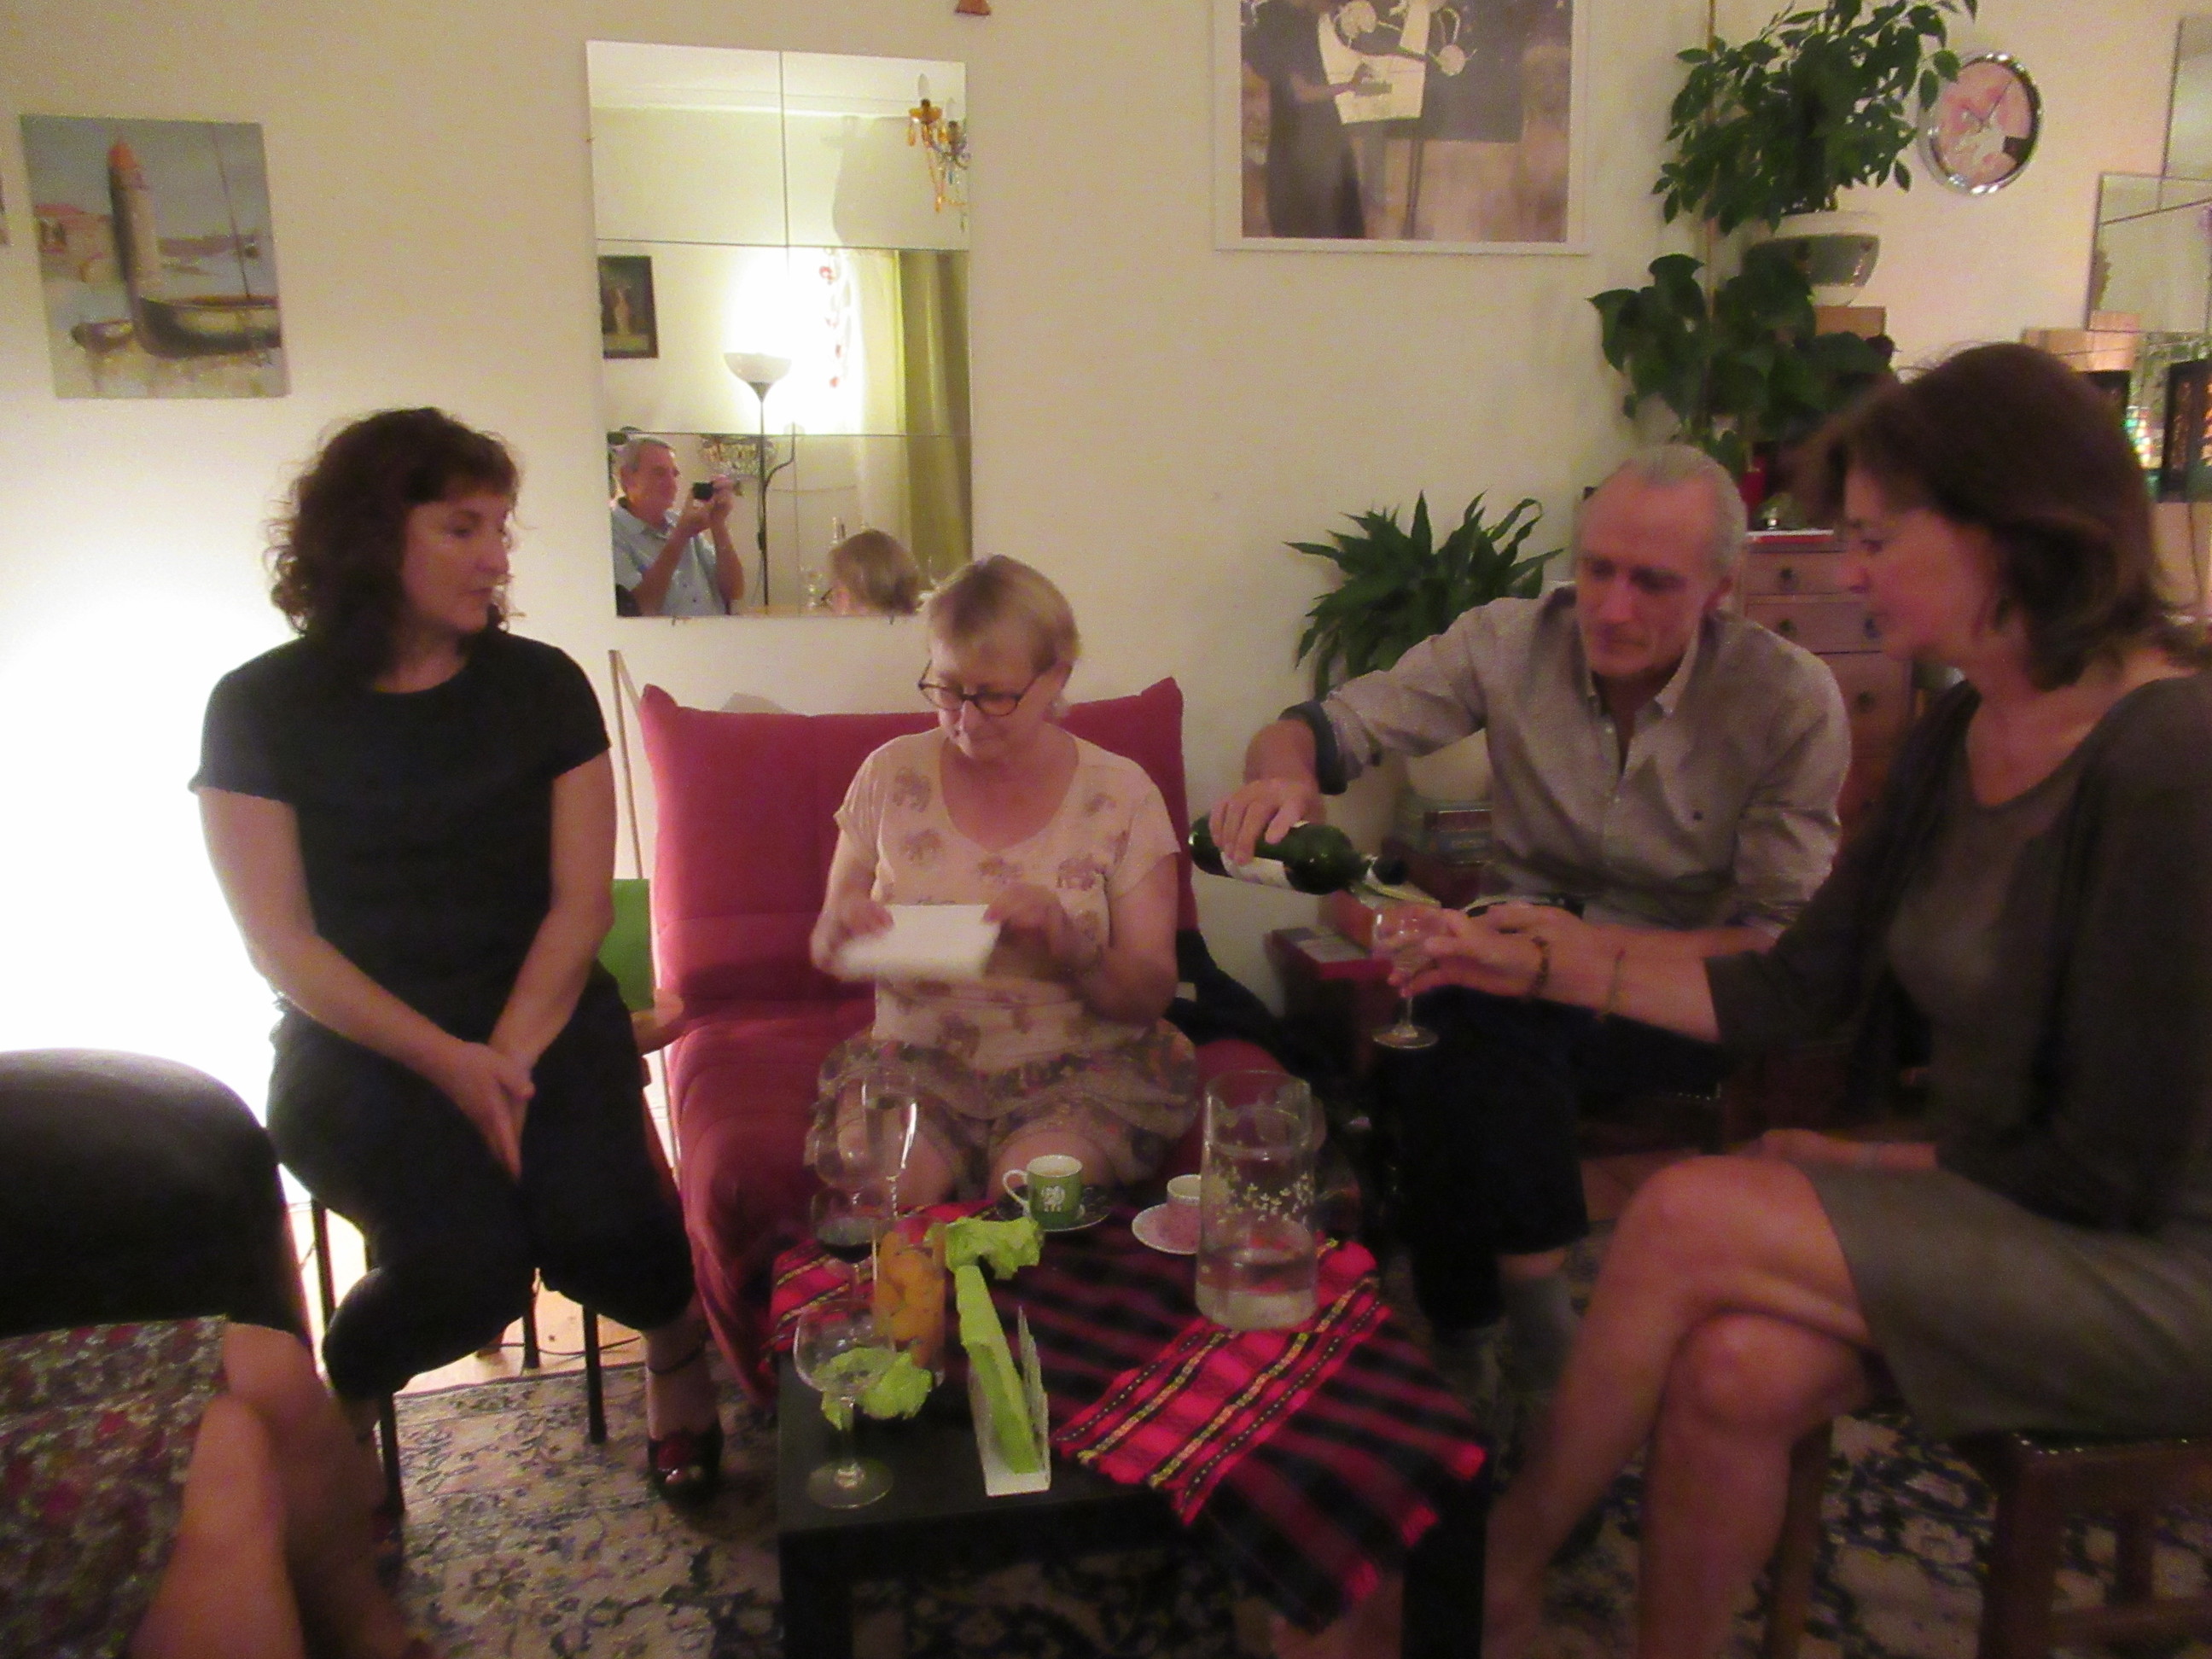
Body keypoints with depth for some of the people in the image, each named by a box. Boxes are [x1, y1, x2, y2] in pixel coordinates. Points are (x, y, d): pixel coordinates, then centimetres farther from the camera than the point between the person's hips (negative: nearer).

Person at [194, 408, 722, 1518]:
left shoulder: (541, 685, 3)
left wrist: (510, 1054, -16)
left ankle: (678, 1340, 11)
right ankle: (336, 1407, 10)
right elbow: (281, 941, -6)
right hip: (357, 1044, -1)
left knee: (595, 1227, -25)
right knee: (467, 1263, -25)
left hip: (541, 1015, 2)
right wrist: (449, 1062, -17)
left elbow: (580, 900, -1)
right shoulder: (261, 707, -2)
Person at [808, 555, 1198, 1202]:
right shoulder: (890, 774, 3)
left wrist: (1067, 944, -24)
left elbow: (1150, 995, -3)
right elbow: (826, 954, 11)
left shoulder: (1121, 793, -3)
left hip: (1082, 1066, -1)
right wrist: (840, 927, -14)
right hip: (916, 1058, 2)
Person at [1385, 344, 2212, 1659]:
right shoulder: (1960, 735, 5)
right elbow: (1794, 992, 6)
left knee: (1693, 1218, -19)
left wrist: (1887, 1169, -7)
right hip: (1991, 1206, 6)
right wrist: (1554, 962, 3)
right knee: (1739, 1372, -20)